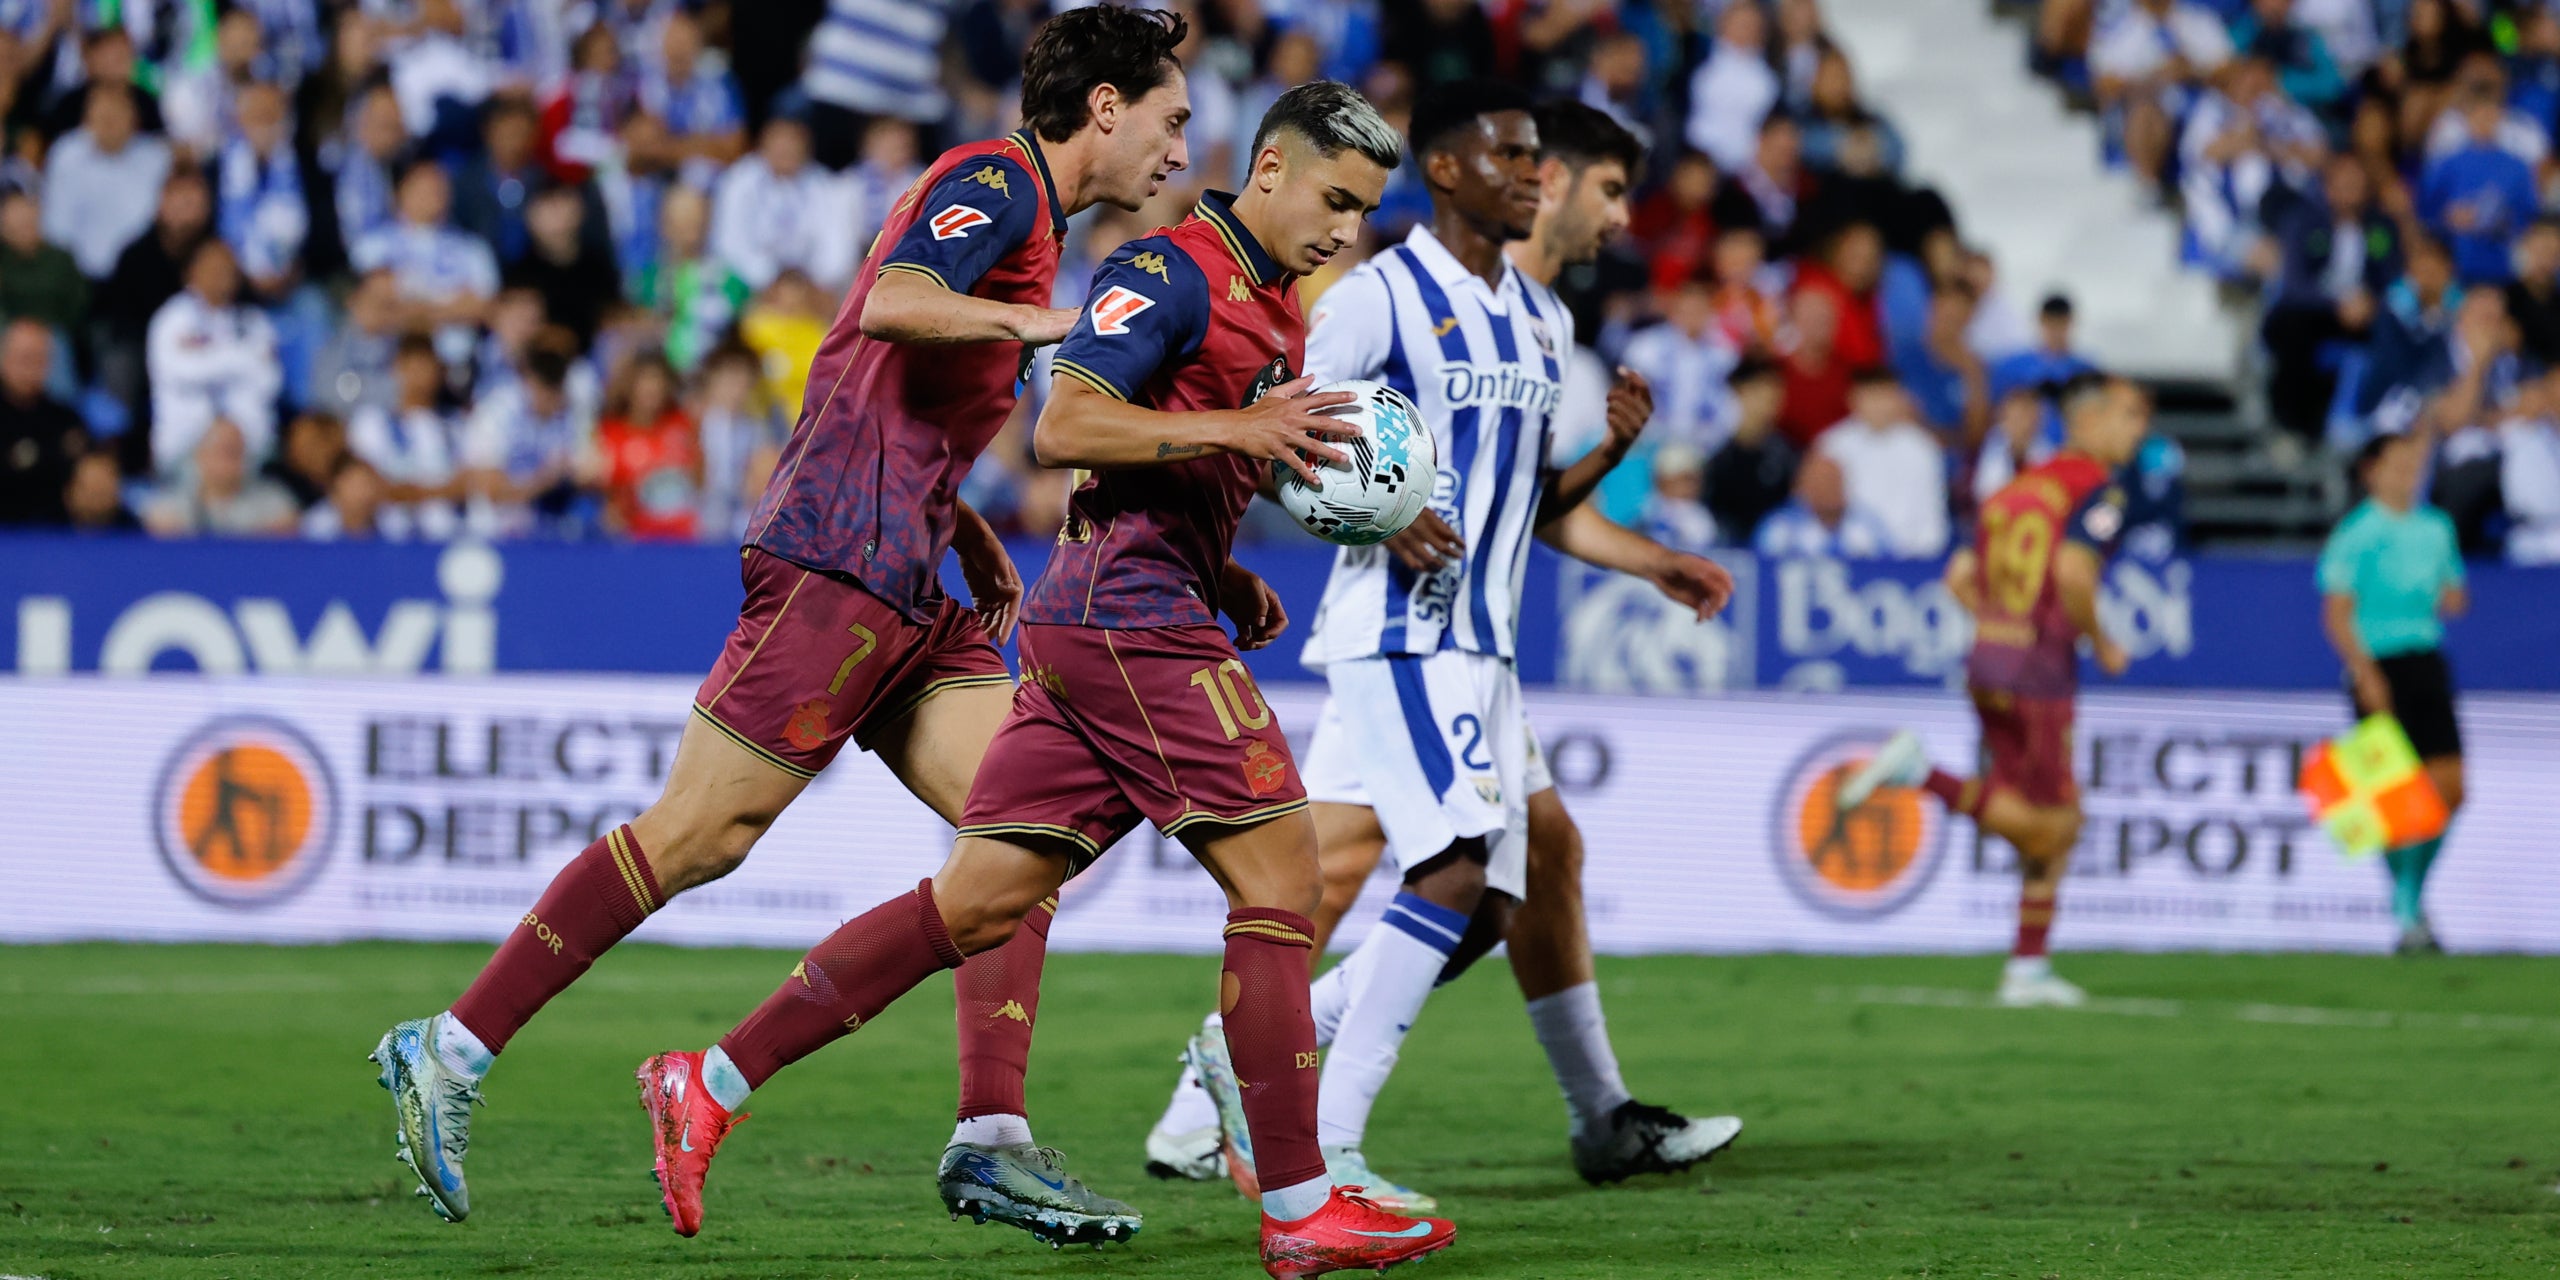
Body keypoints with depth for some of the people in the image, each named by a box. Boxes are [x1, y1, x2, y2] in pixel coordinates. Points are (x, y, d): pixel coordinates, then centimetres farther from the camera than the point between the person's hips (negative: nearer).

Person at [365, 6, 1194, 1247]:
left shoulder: (1016, 203, 22)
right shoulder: (994, 180, -8)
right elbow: (890, 304, -27)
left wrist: (969, 535, 19)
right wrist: (1038, 321, -23)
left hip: (911, 585, 10)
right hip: (839, 557, -10)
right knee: (698, 833, -8)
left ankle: (991, 1141, -2)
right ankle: (449, 1050, -1)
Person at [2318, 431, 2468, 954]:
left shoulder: (2435, 529, 14)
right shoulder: (2356, 533, -4)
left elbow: (2451, 594, 25)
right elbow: (2337, 614, -7)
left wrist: (2452, 597, 1)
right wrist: (2365, 673, -16)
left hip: (2427, 663, 6)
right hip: (2378, 667, -6)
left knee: (2449, 788, 1)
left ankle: (2412, 890, 20)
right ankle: (2407, 913, 0)